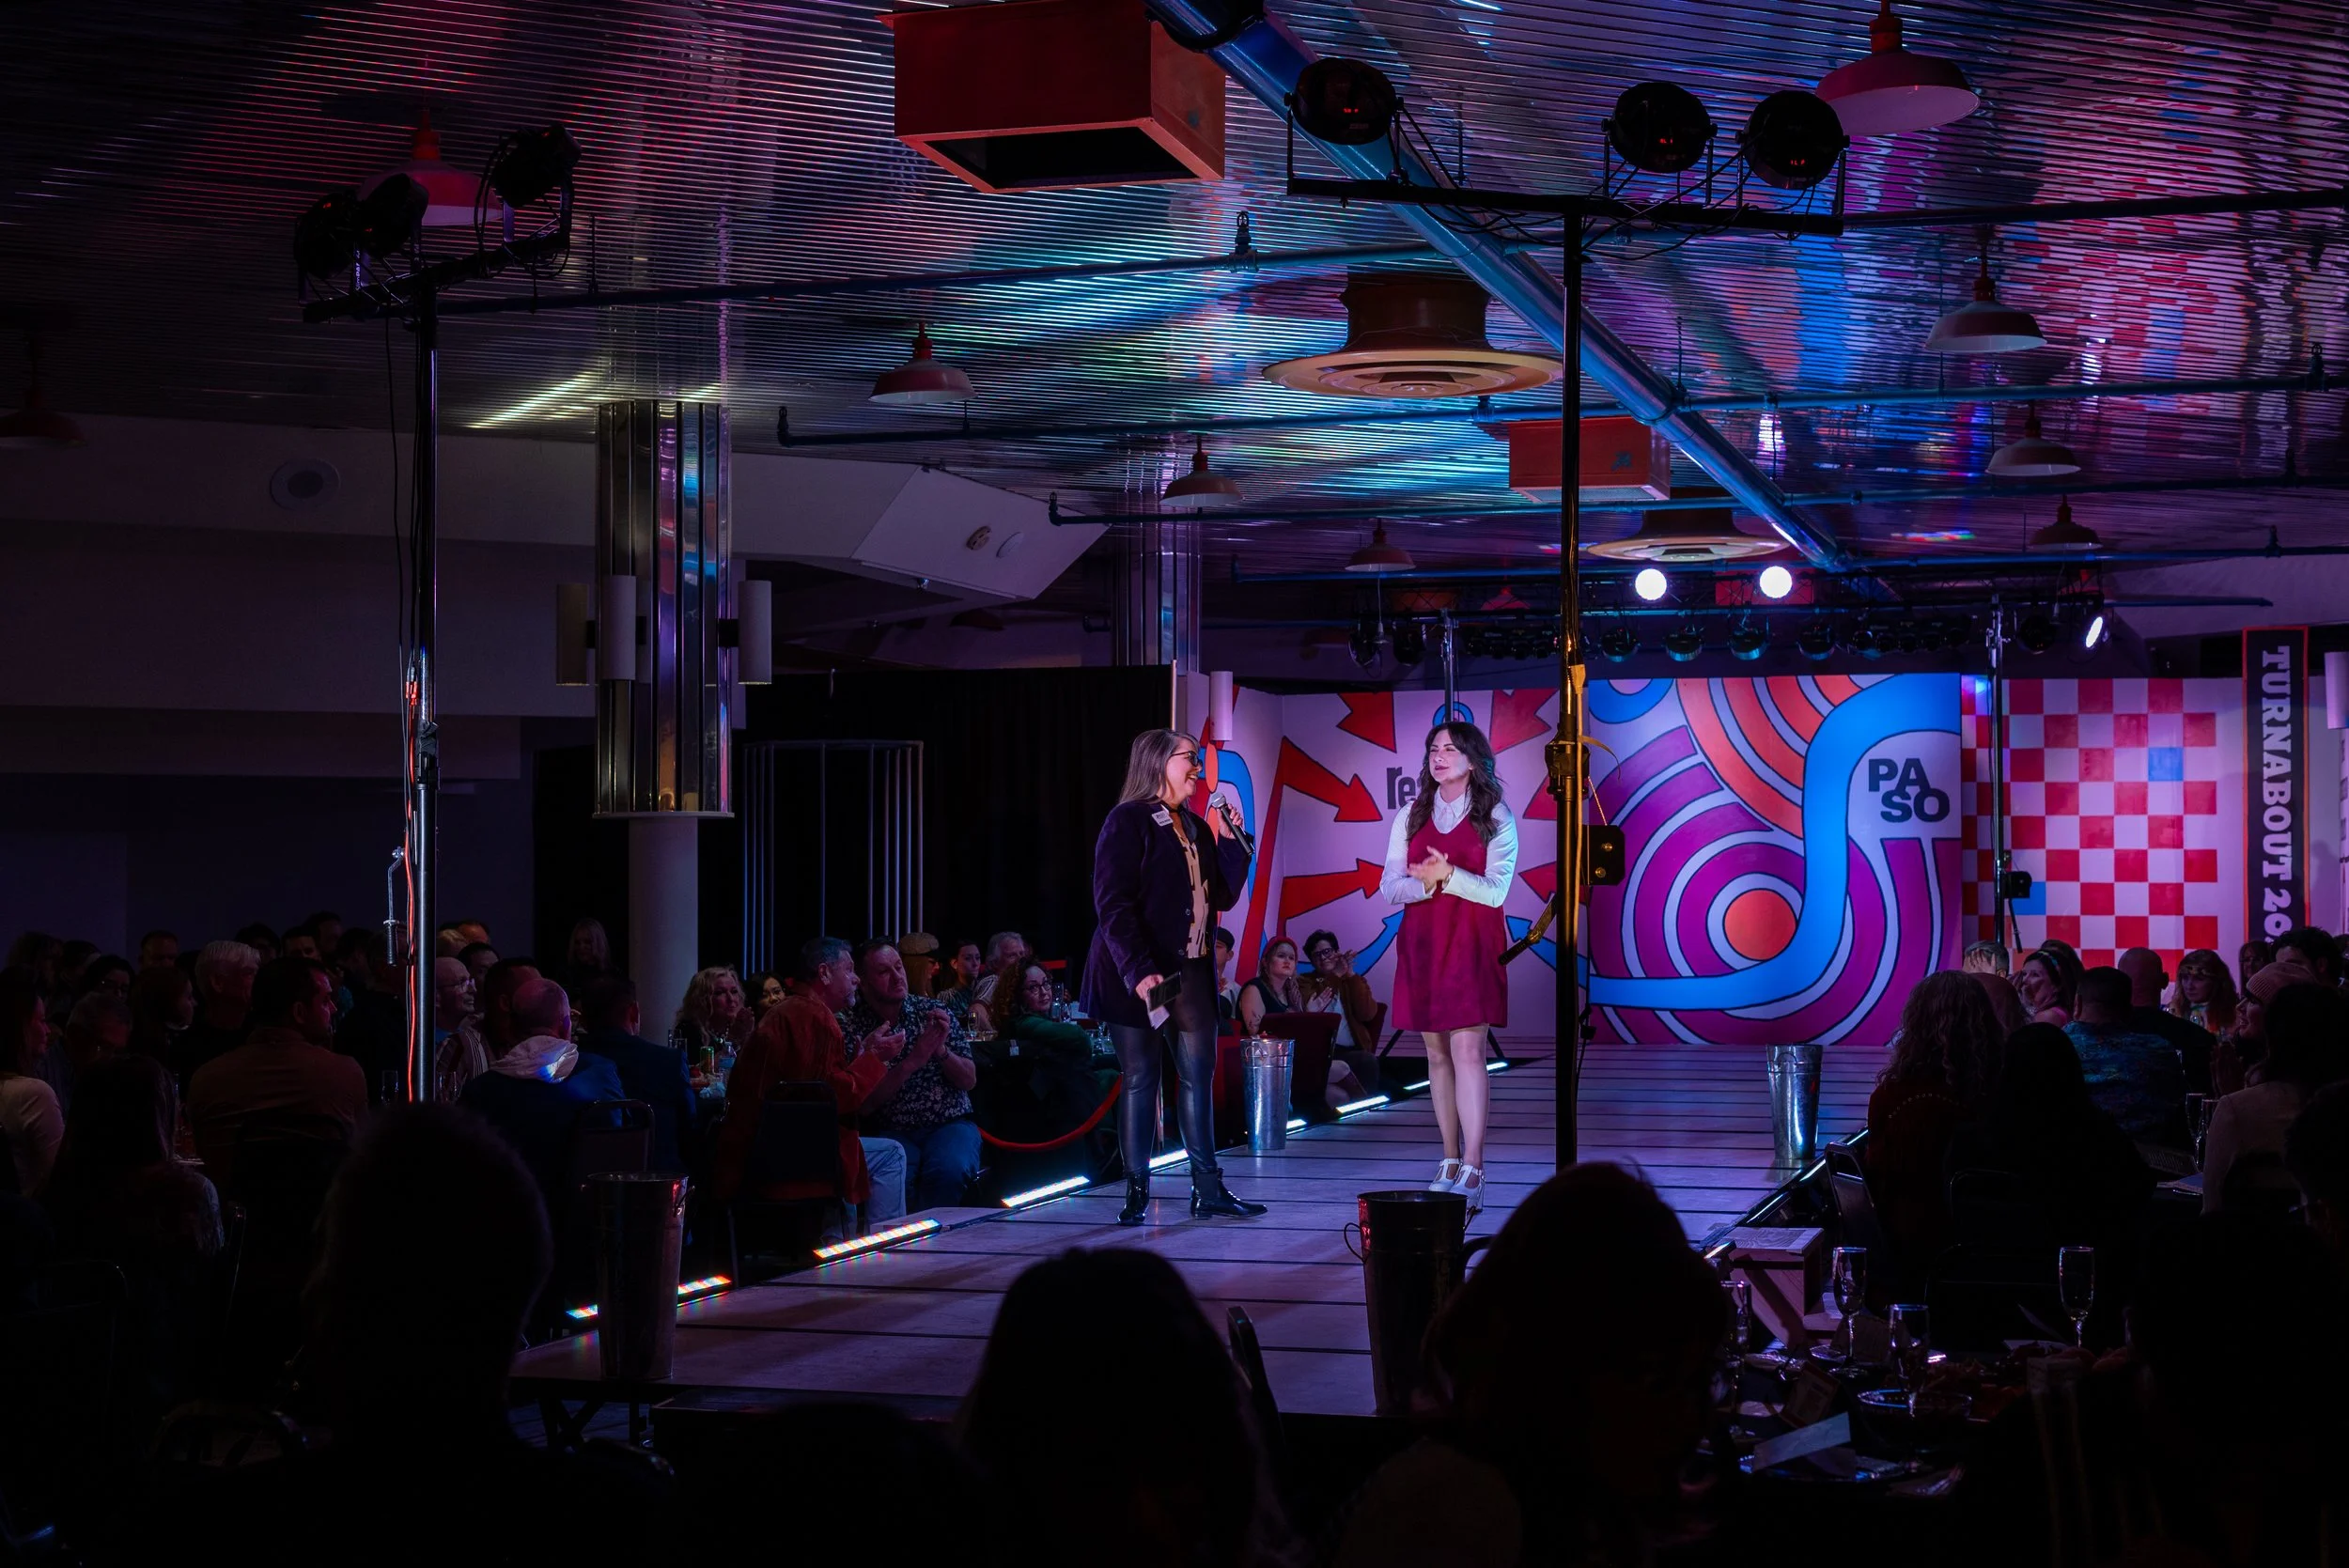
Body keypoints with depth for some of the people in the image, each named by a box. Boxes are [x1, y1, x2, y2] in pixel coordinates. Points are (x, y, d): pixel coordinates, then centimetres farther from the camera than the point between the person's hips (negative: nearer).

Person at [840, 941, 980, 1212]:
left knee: (949, 1169, -31)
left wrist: (942, 1051, -15)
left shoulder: (932, 1011, 5)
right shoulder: (851, 1027, -3)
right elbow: (864, 1106, -9)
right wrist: (915, 1060, -18)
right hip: (892, 1131, -2)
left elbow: (969, 1080, 5)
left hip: (950, 1123, 2)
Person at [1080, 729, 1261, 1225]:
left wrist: (1231, 839, 4)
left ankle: (1208, 1188, 11)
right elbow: (1113, 905, -15)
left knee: (1199, 1075, 6)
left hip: (1191, 970, 7)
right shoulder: (1127, 822, -8)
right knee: (1140, 1078, 0)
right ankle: (1136, 1191, 7)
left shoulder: (1195, 826, 14)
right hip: (1141, 974, -7)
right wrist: (1138, 971, -23)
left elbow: (1225, 896, 15)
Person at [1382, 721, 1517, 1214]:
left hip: (1472, 945, -4)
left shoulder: (1496, 818, 1)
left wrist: (1448, 874, -22)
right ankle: (1450, 1162, 16)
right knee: (1438, 1053, 7)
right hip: (1422, 944, 4)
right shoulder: (1410, 817, 12)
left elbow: (1495, 890, -7)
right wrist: (1425, 882, -15)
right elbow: (1390, 887, 5)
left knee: (1467, 1050, -14)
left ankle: (1472, 1173, -19)